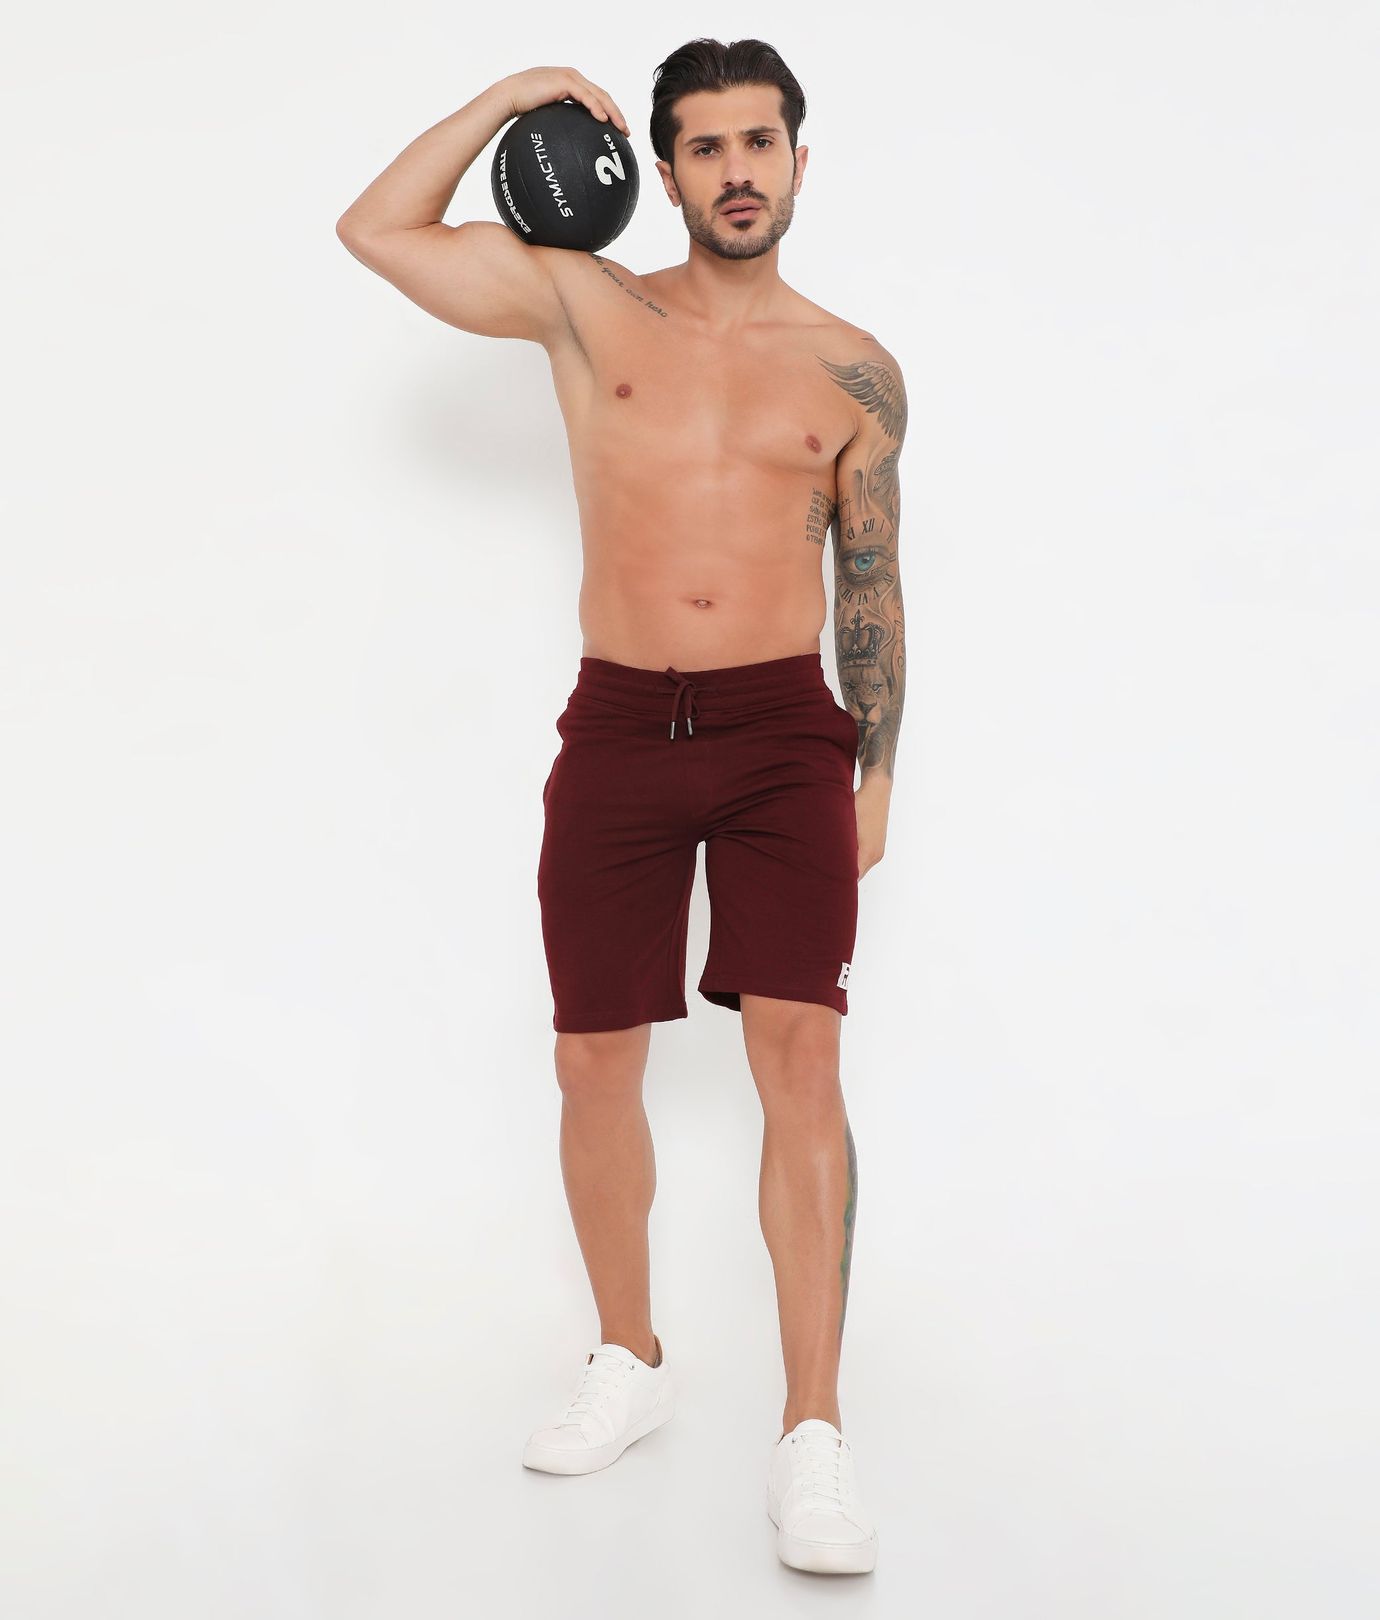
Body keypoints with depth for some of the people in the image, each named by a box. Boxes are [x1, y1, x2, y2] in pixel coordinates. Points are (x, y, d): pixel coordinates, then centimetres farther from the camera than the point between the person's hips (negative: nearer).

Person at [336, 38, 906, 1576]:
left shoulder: (853, 371, 9)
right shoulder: (588, 308, 8)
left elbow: (872, 584, 13)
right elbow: (377, 228, 4)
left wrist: (878, 769, 12)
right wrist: (517, 94, 6)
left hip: (786, 729, -1)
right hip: (617, 728, 1)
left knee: (799, 1056, -12)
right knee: (594, 1060, 5)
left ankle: (812, 1436, -7)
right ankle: (629, 1363, 26)